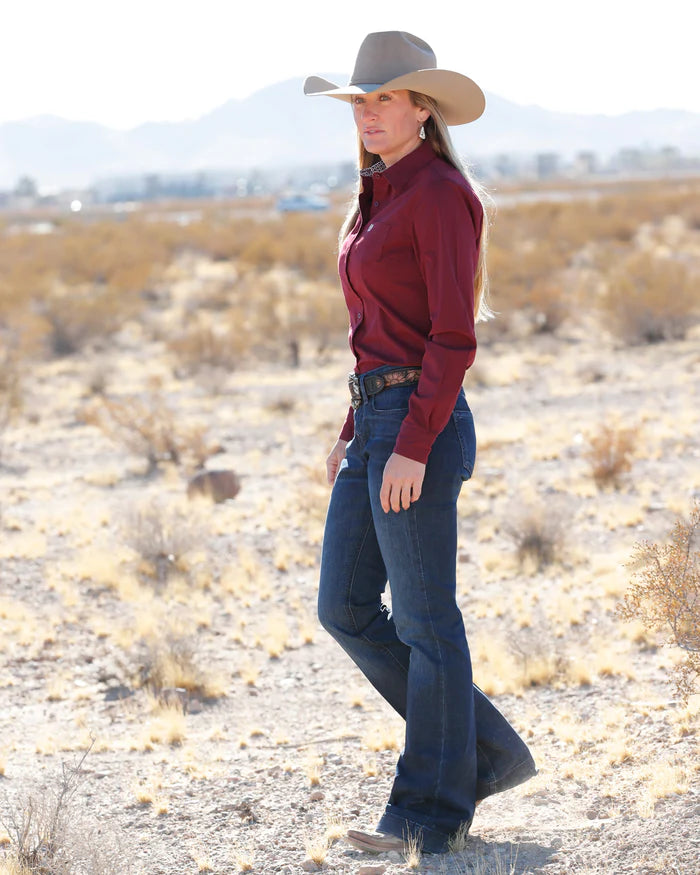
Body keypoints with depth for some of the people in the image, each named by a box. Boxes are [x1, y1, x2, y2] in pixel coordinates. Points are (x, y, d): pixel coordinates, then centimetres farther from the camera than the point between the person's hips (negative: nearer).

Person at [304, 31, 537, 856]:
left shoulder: (441, 194, -12)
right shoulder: (379, 197, 16)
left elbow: (454, 335, -18)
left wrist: (413, 447, -22)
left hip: (421, 428, -10)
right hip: (378, 423, 10)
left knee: (424, 621, 0)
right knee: (346, 610, 10)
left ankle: (432, 812, 11)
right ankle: (486, 750, 19)